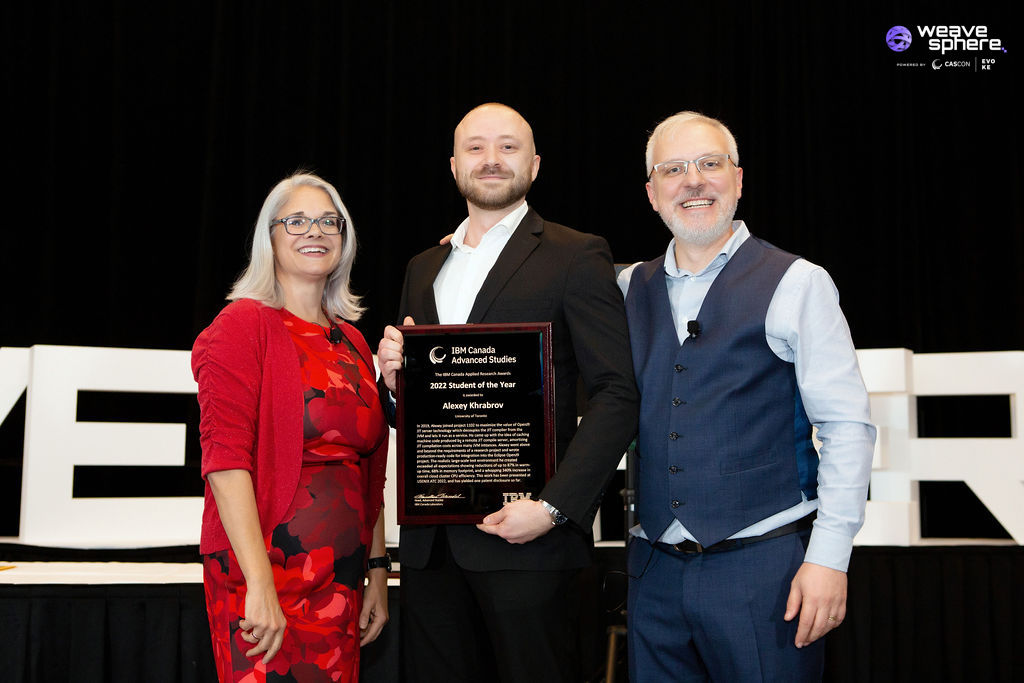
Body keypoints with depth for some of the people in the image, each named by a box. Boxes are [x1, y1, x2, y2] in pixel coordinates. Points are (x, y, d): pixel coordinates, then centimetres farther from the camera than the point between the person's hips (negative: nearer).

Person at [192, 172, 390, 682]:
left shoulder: (351, 343, 15)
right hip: (264, 581, -6)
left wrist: (377, 569, 14)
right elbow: (224, 460, -15)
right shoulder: (245, 324, -6)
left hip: (340, 583, 6)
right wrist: (259, 585, -22)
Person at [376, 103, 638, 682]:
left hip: (523, 533, -5)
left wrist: (553, 507, -18)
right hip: (429, 541, 5)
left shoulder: (576, 257, -1)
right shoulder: (424, 269, 18)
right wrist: (394, 380, 0)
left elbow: (619, 394, -9)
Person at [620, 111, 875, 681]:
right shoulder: (630, 288, 10)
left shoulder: (796, 284, -3)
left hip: (765, 568, -4)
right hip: (657, 570, 4)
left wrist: (828, 557, -13)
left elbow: (847, 427, -6)